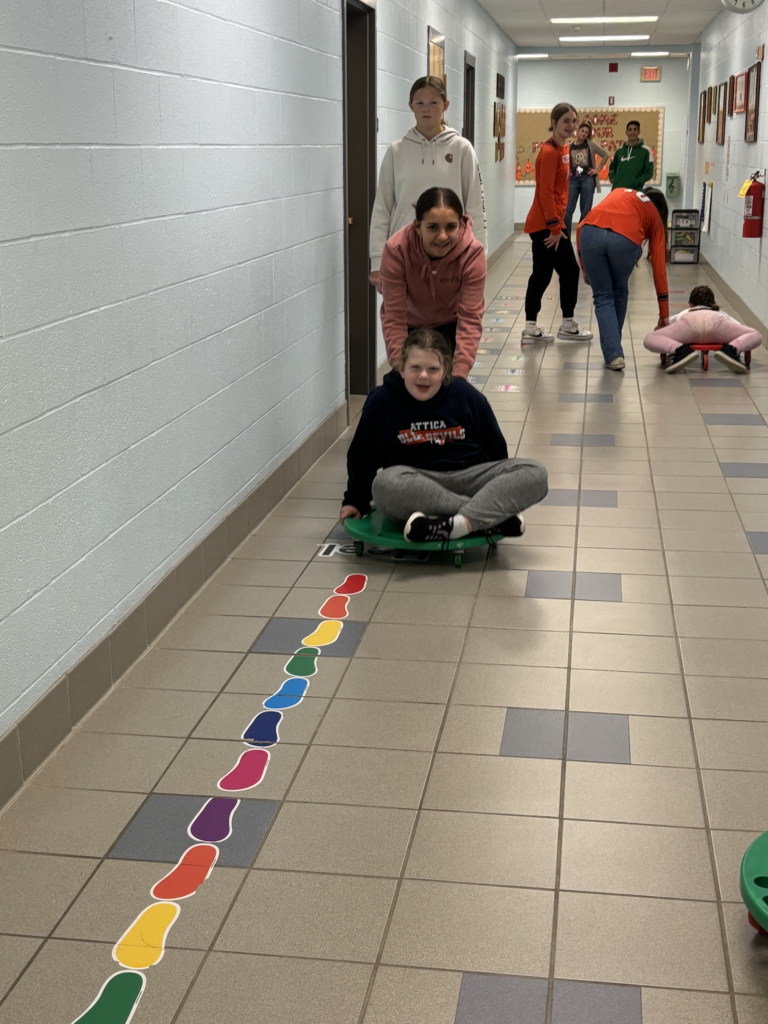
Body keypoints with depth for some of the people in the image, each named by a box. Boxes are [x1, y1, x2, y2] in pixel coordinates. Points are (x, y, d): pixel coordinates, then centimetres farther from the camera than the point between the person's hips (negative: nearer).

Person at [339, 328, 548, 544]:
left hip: (469, 475, 2)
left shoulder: (467, 396, 2)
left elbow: (495, 448, 13)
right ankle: (496, 518, -34)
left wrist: (499, 486, 17)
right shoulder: (381, 401, 0)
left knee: (534, 472, -22)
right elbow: (361, 456, 10)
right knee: (386, 483, -39)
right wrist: (355, 500, 13)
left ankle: (454, 526, -42)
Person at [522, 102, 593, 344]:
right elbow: (545, 193, -19)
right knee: (569, 270, 0)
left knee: (542, 274, 10)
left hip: (542, 224, 9)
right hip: (547, 224, -9)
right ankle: (568, 326, 10)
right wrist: (555, 227, -19)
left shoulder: (562, 150, 13)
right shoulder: (550, 152, -16)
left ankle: (531, 329, 15)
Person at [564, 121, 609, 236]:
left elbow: (605, 155, 9)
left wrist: (597, 169, 4)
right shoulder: (569, 146, 6)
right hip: (573, 179, 1)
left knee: (586, 211, 1)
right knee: (568, 210, -6)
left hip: (587, 179, -1)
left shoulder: (591, 145, 4)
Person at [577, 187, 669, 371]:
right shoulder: (655, 217, 30)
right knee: (619, 292, 27)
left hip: (591, 233, 1)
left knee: (603, 297, 15)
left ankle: (613, 354, 5)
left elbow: (581, 227, 26)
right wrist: (664, 313, 31)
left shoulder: (619, 192, 38)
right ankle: (613, 347, 34)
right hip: (625, 240, -1)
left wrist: (585, 269, 28)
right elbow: (659, 265, 28)